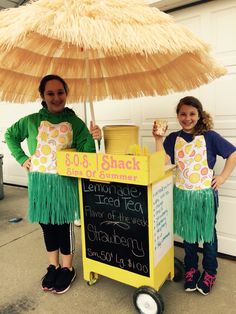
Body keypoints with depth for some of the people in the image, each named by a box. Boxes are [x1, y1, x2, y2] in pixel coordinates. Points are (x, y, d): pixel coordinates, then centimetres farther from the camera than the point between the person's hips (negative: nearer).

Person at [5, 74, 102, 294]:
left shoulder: (75, 122, -2)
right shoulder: (32, 120, 2)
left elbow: (85, 154, -4)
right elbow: (10, 136, 17)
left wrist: (93, 138, -23)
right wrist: (21, 158, 5)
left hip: (65, 182, -2)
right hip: (40, 182, 2)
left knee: (64, 225, 8)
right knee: (47, 225, 15)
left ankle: (67, 269, 29)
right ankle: (53, 266, 36)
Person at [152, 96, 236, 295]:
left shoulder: (209, 136, -10)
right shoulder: (173, 139, -2)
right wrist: (158, 139, -17)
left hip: (206, 193, -2)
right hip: (182, 194, 3)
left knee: (207, 232, 16)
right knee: (187, 233, 18)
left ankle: (210, 271, 37)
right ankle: (191, 268, 40)